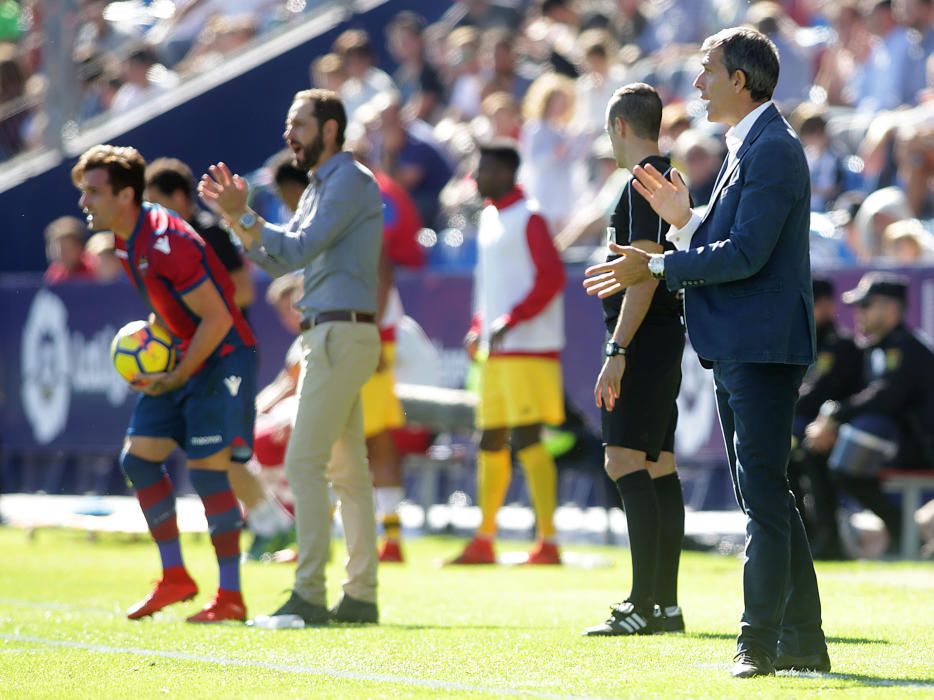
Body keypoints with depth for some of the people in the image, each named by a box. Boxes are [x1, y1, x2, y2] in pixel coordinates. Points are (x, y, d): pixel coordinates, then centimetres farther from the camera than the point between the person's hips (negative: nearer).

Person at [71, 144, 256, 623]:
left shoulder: (167, 244, -25)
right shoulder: (126, 241, 5)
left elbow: (218, 319, -23)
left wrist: (176, 379, -17)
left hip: (223, 356, -10)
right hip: (184, 355, 10)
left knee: (206, 469, -12)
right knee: (138, 457, 5)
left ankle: (231, 596, -5)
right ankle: (174, 577, 14)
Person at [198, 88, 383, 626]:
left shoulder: (350, 180, -10)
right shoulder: (320, 188, 20)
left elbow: (298, 250, -17)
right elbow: (279, 262, 19)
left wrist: (243, 216, -15)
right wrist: (236, 214, 9)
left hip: (341, 334, -10)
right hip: (329, 335, 10)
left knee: (305, 461, -13)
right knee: (348, 469, 10)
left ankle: (309, 596, -16)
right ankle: (362, 596, 12)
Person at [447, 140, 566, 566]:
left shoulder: (528, 219, -10)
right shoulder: (490, 219, 17)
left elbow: (551, 277, -18)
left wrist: (509, 321, -22)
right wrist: (478, 329, 13)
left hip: (528, 349, -9)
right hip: (496, 354, 9)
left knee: (526, 439, -12)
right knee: (491, 442, 12)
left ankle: (548, 543, -10)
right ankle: (483, 542, 19)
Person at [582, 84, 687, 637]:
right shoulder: (669, 179, 18)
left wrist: (617, 351, -22)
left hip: (645, 339, -10)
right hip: (666, 340, 10)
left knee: (626, 461, -13)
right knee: (657, 466, 10)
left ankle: (644, 606, -17)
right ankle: (665, 603, 11)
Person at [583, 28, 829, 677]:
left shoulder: (773, 149, -14)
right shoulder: (748, 149, 19)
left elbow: (746, 253, -21)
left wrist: (655, 267, -17)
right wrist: (685, 220, 10)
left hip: (763, 349, -11)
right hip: (739, 351, 11)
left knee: (764, 497, -11)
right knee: (767, 498, 12)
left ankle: (761, 640, -12)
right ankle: (801, 638, 17)